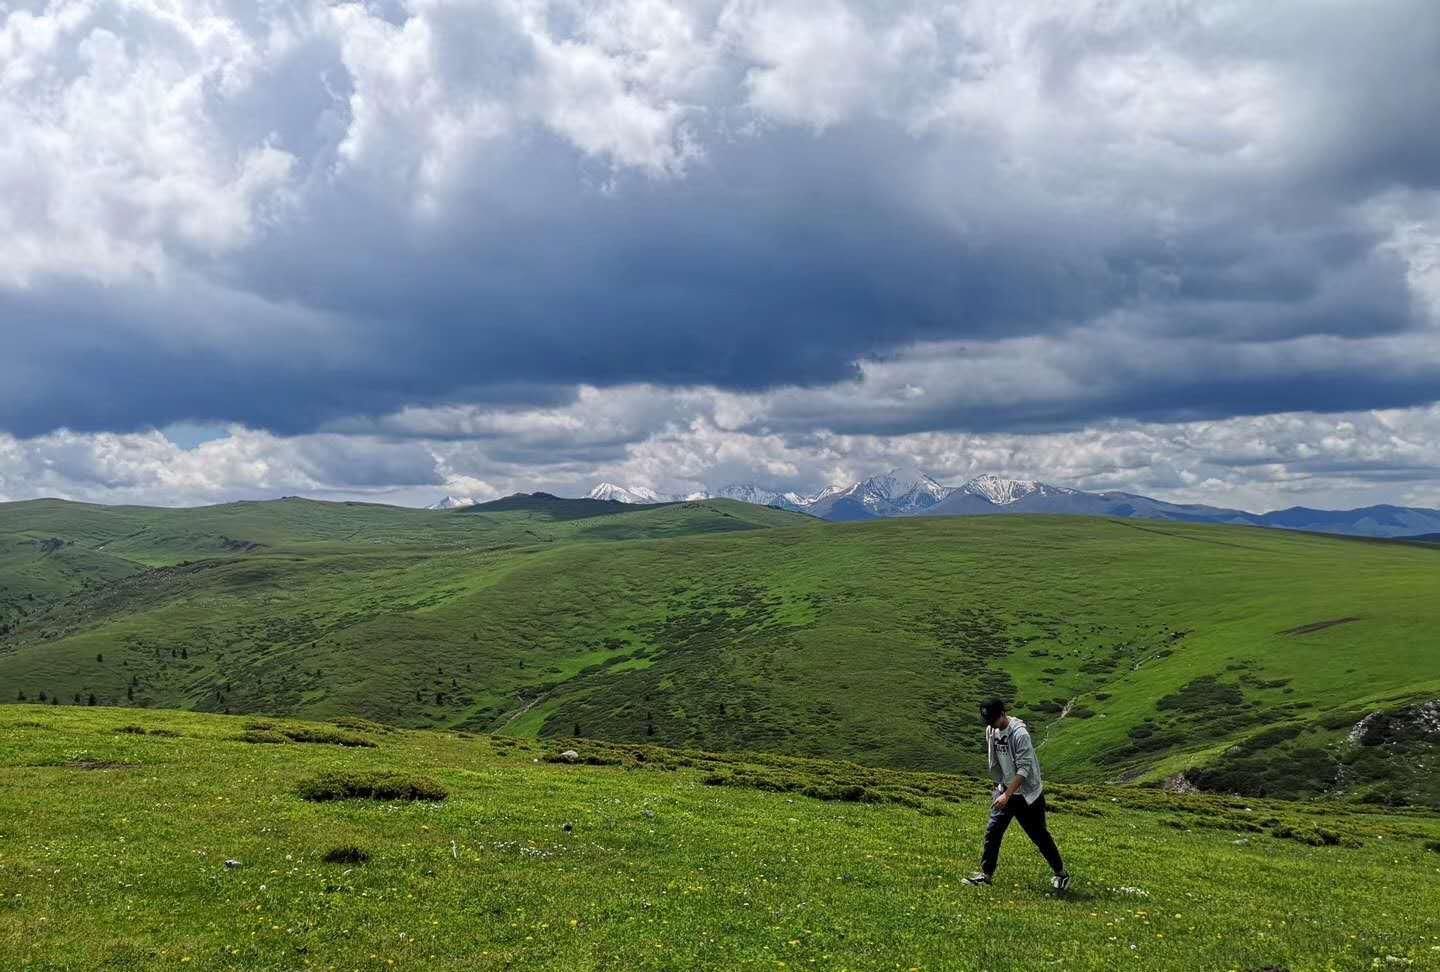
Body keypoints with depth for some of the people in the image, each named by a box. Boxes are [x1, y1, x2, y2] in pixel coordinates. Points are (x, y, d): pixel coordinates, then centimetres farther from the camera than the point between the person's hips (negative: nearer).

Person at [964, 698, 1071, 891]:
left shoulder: (1020, 734, -25)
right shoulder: (991, 731, -1)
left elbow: (1024, 769, -26)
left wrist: (1007, 795, -30)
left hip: (1028, 793, -6)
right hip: (1005, 790, 6)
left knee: (1039, 835, 3)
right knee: (992, 831, -1)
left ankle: (1061, 874, 20)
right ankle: (986, 874, 6)